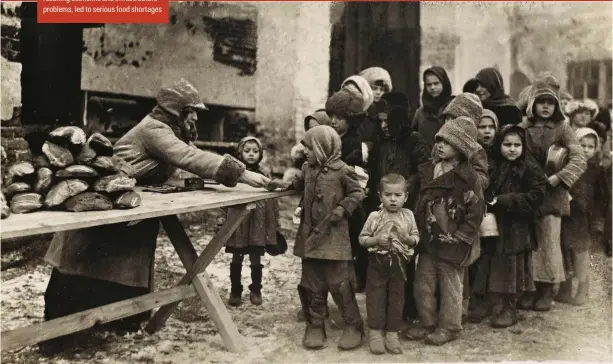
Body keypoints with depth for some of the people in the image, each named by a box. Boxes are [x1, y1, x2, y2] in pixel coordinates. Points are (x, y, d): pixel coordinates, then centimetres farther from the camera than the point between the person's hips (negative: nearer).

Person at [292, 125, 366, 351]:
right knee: (312, 283, 10)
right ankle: (315, 325, 23)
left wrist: (343, 209, -17)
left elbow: (357, 193, -4)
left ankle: (353, 325, 14)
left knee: (339, 283, -3)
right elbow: (298, 185, 24)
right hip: (311, 234, 6)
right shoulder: (308, 169, 9)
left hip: (334, 236, -6)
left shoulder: (342, 170, -10)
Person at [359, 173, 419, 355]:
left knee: (396, 297, 9)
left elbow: (416, 237, 6)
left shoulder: (408, 216, -1)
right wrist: (376, 240, -20)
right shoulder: (374, 217, -7)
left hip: (398, 263, 2)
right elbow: (362, 238, -3)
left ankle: (392, 333, 20)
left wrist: (408, 239, -15)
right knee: (376, 297, 3)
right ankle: (376, 332, 14)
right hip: (378, 262, -2)